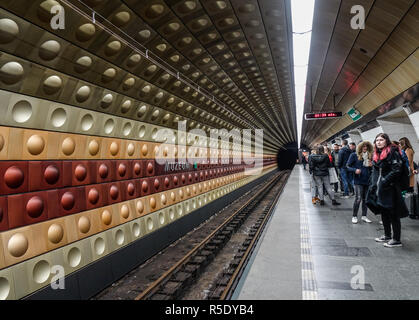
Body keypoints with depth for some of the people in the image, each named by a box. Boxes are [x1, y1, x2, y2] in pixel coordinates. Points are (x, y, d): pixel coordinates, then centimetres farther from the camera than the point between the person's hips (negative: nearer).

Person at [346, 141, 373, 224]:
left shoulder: (370, 156, 12)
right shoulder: (354, 155, -1)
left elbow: (372, 170, 21)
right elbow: (348, 166, -3)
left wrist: (371, 165, -1)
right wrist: (355, 170, -19)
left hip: (367, 180, 5)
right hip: (358, 181, -5)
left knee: (365, 199, 10)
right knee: (358, 198, -8)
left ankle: (364, 216, 20)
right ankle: (354, 216, 5)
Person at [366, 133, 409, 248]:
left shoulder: (393, 152, -11)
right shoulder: (376, 154, 13)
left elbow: (396, 170, -19)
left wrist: (384, 182, -19)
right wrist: (373, 184, 9)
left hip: (390, 188, -8)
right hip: (379, 188, 8)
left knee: (393, 214, 0)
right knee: (383, 213, 17)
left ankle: (396, 240, 10)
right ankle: (387, 235, 30)